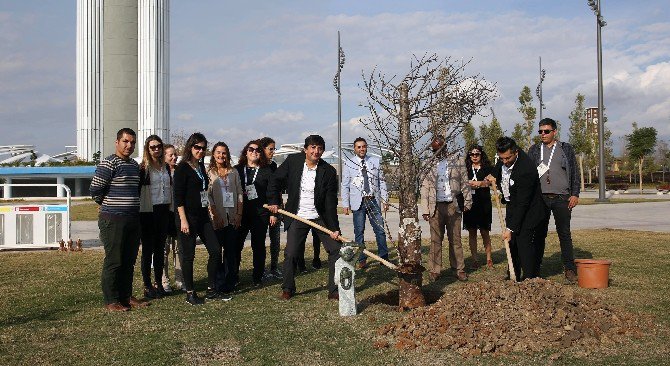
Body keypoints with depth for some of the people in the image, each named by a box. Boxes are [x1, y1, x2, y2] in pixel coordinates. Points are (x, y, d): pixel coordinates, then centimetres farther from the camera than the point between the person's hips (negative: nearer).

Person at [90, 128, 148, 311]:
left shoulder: (135, 165, 14)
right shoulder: (109, 163, -11)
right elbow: (95, 190, -14)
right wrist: (109, 205, -1)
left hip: (133, 219, 8)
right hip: (113, 220, -8)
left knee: (129, 260, 13)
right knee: (114, 261, -3)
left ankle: (126, 296, 23)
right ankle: (111, 301, 6)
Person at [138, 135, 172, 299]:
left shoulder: (166, 167, 13)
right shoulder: (143, 168, -6)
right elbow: (137, 190, -10)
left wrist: (171, 209, 15)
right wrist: (138, 212, -14)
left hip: (164, 211, 6)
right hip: (148, 212, -6)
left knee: (160, 248, 11)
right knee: (148, 249, 1)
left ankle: (159, 283, 19)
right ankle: (147, 286, 7)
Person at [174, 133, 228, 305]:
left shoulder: (201, 166, 14)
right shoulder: (182, 168, -9)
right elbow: (178, 196, -14)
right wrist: (183, 220, -18)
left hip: (203, 215, 8)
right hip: (189, 216, -8)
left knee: (215, 250, 5)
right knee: (188, 255, 0)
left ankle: (211, 290, 15)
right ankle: (190, 293, 10)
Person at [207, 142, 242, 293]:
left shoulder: (233, 172, 13)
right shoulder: (208, 173, 2)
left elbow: (239, 193, 10)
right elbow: (207, 195, -4)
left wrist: (239, 214, 1)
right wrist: (215, 215, -11)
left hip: (233, 216, 3)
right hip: (217, 217, -3)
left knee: (231, 250, 4)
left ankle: (230, 281, 12)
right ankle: (219, 283, 6)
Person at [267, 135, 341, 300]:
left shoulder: (329, 171, -11)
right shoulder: (292, 161, -7)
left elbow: (331, 202, -12)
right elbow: (275, 181, 6)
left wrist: (335, 228, -16)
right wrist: (274, 201, -3)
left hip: (321, 217, 0)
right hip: (297, 218, 0)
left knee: (336, 249, -2)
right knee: (290, 254, 1)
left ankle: (334, 290, 10)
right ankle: (288, 289, 21)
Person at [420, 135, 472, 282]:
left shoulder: (457, 161, 6)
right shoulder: (429, 165, 5)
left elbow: (464, 183, 8)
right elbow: (424, 188, 5)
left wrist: (467, 201, 2)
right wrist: (425, 209, -1)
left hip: (453, 205, 0)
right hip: (436, 207, 0)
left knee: (455, 239, 6)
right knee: (435, 240, 3)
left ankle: (459, 269, 13)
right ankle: (434, 270, 8)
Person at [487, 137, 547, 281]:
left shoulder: (526, 170, -33)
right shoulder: (504, 157, -10)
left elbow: (522, 204, -30)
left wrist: (511, 228, -28)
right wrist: (494, 176, 2)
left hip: (528, 210, -8)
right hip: (512, 206, 8)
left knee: (525, 244, -13)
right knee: (512, 244, 11)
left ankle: (530, 279, -4)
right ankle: (515, 277, 20)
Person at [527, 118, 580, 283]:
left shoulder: (566, 149, 8)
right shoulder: (534, 150, 11)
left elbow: (575, 173, 6)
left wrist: (575, 194, -3)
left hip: (561, 198, -1)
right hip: (540, 198, 2)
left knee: (564, 233, -1)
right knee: (539, 234, 5)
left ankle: (570, 269, 4)